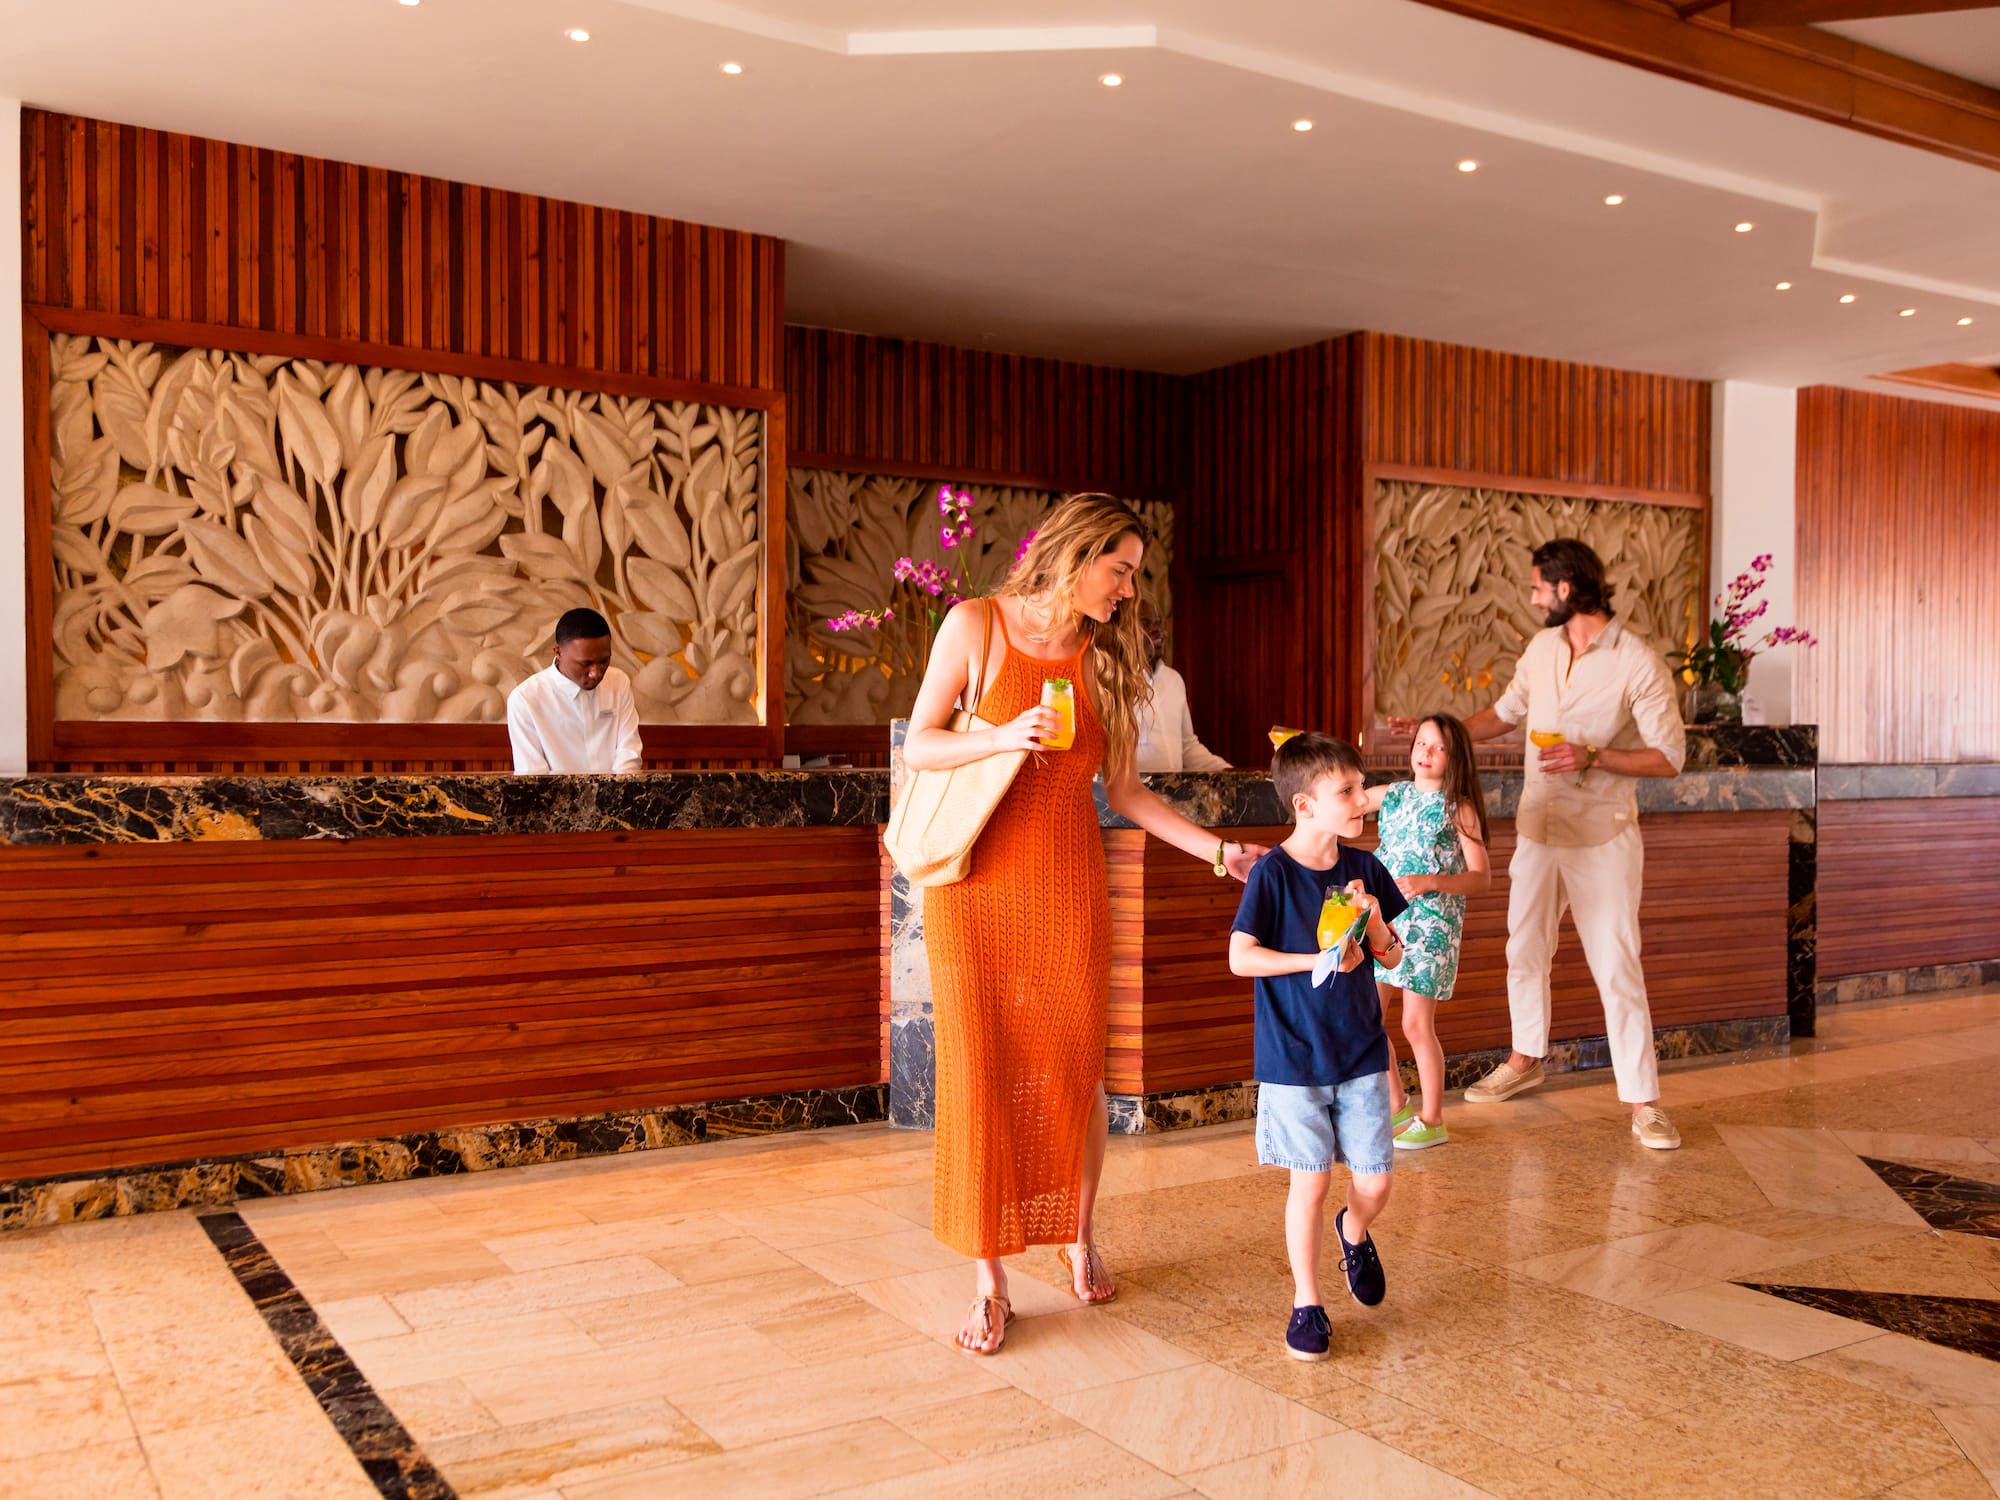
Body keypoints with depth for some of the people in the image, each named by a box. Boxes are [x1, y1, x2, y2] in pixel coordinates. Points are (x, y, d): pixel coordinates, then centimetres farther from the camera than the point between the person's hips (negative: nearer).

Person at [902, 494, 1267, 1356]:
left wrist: (1218, 851, 4)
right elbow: (918, 747, -2)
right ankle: (989, 1281, 11)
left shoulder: (1108, 655, 7)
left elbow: (1123, 791, 9)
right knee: (980, 1075, -1)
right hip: (977, 887, -3)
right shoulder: (976, 625, -2)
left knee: (1074, 1072, 5)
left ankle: (1077, 1238, 30)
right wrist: (1002, 736, -19)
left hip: (1068, 886, 3)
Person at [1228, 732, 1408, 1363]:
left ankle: (1353, 1233, 40)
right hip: (1294, 1057, -4)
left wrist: (1376, 922, -11)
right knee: (1311, 1179, 2)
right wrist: (1317, 959, -21)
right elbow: (1239, 957, -14)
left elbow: (1393, 958, 9)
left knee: (1374, 1180, 6)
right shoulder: (1273, 873, -12)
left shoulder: (1365, 869, 2)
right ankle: (1307, 1303, 19)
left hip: (1362, 1053, 4)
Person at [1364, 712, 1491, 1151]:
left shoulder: (1459, 809, -7)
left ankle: (1432, 1120, 17)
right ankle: (1397, 1105, 26)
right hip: (1384, 920, 5)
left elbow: (1482, 879, -10)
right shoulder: (1392, 795, 7)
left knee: (1416, 1026, 0)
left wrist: (1430, 881, -24)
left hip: (1430, 928, -5)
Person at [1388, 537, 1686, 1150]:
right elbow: (1505, 713, 18)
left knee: (1617, 967, -4)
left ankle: (1643, 1101, 5)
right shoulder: (1542, 647, 5)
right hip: (1538, 828, 6)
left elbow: (1669, 755, -14)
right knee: (1525, 951, 17)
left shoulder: (1639, 663, -14)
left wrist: (1592, 757, -24)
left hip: (1602, 838, -6)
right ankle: (1524, 1060, 37)